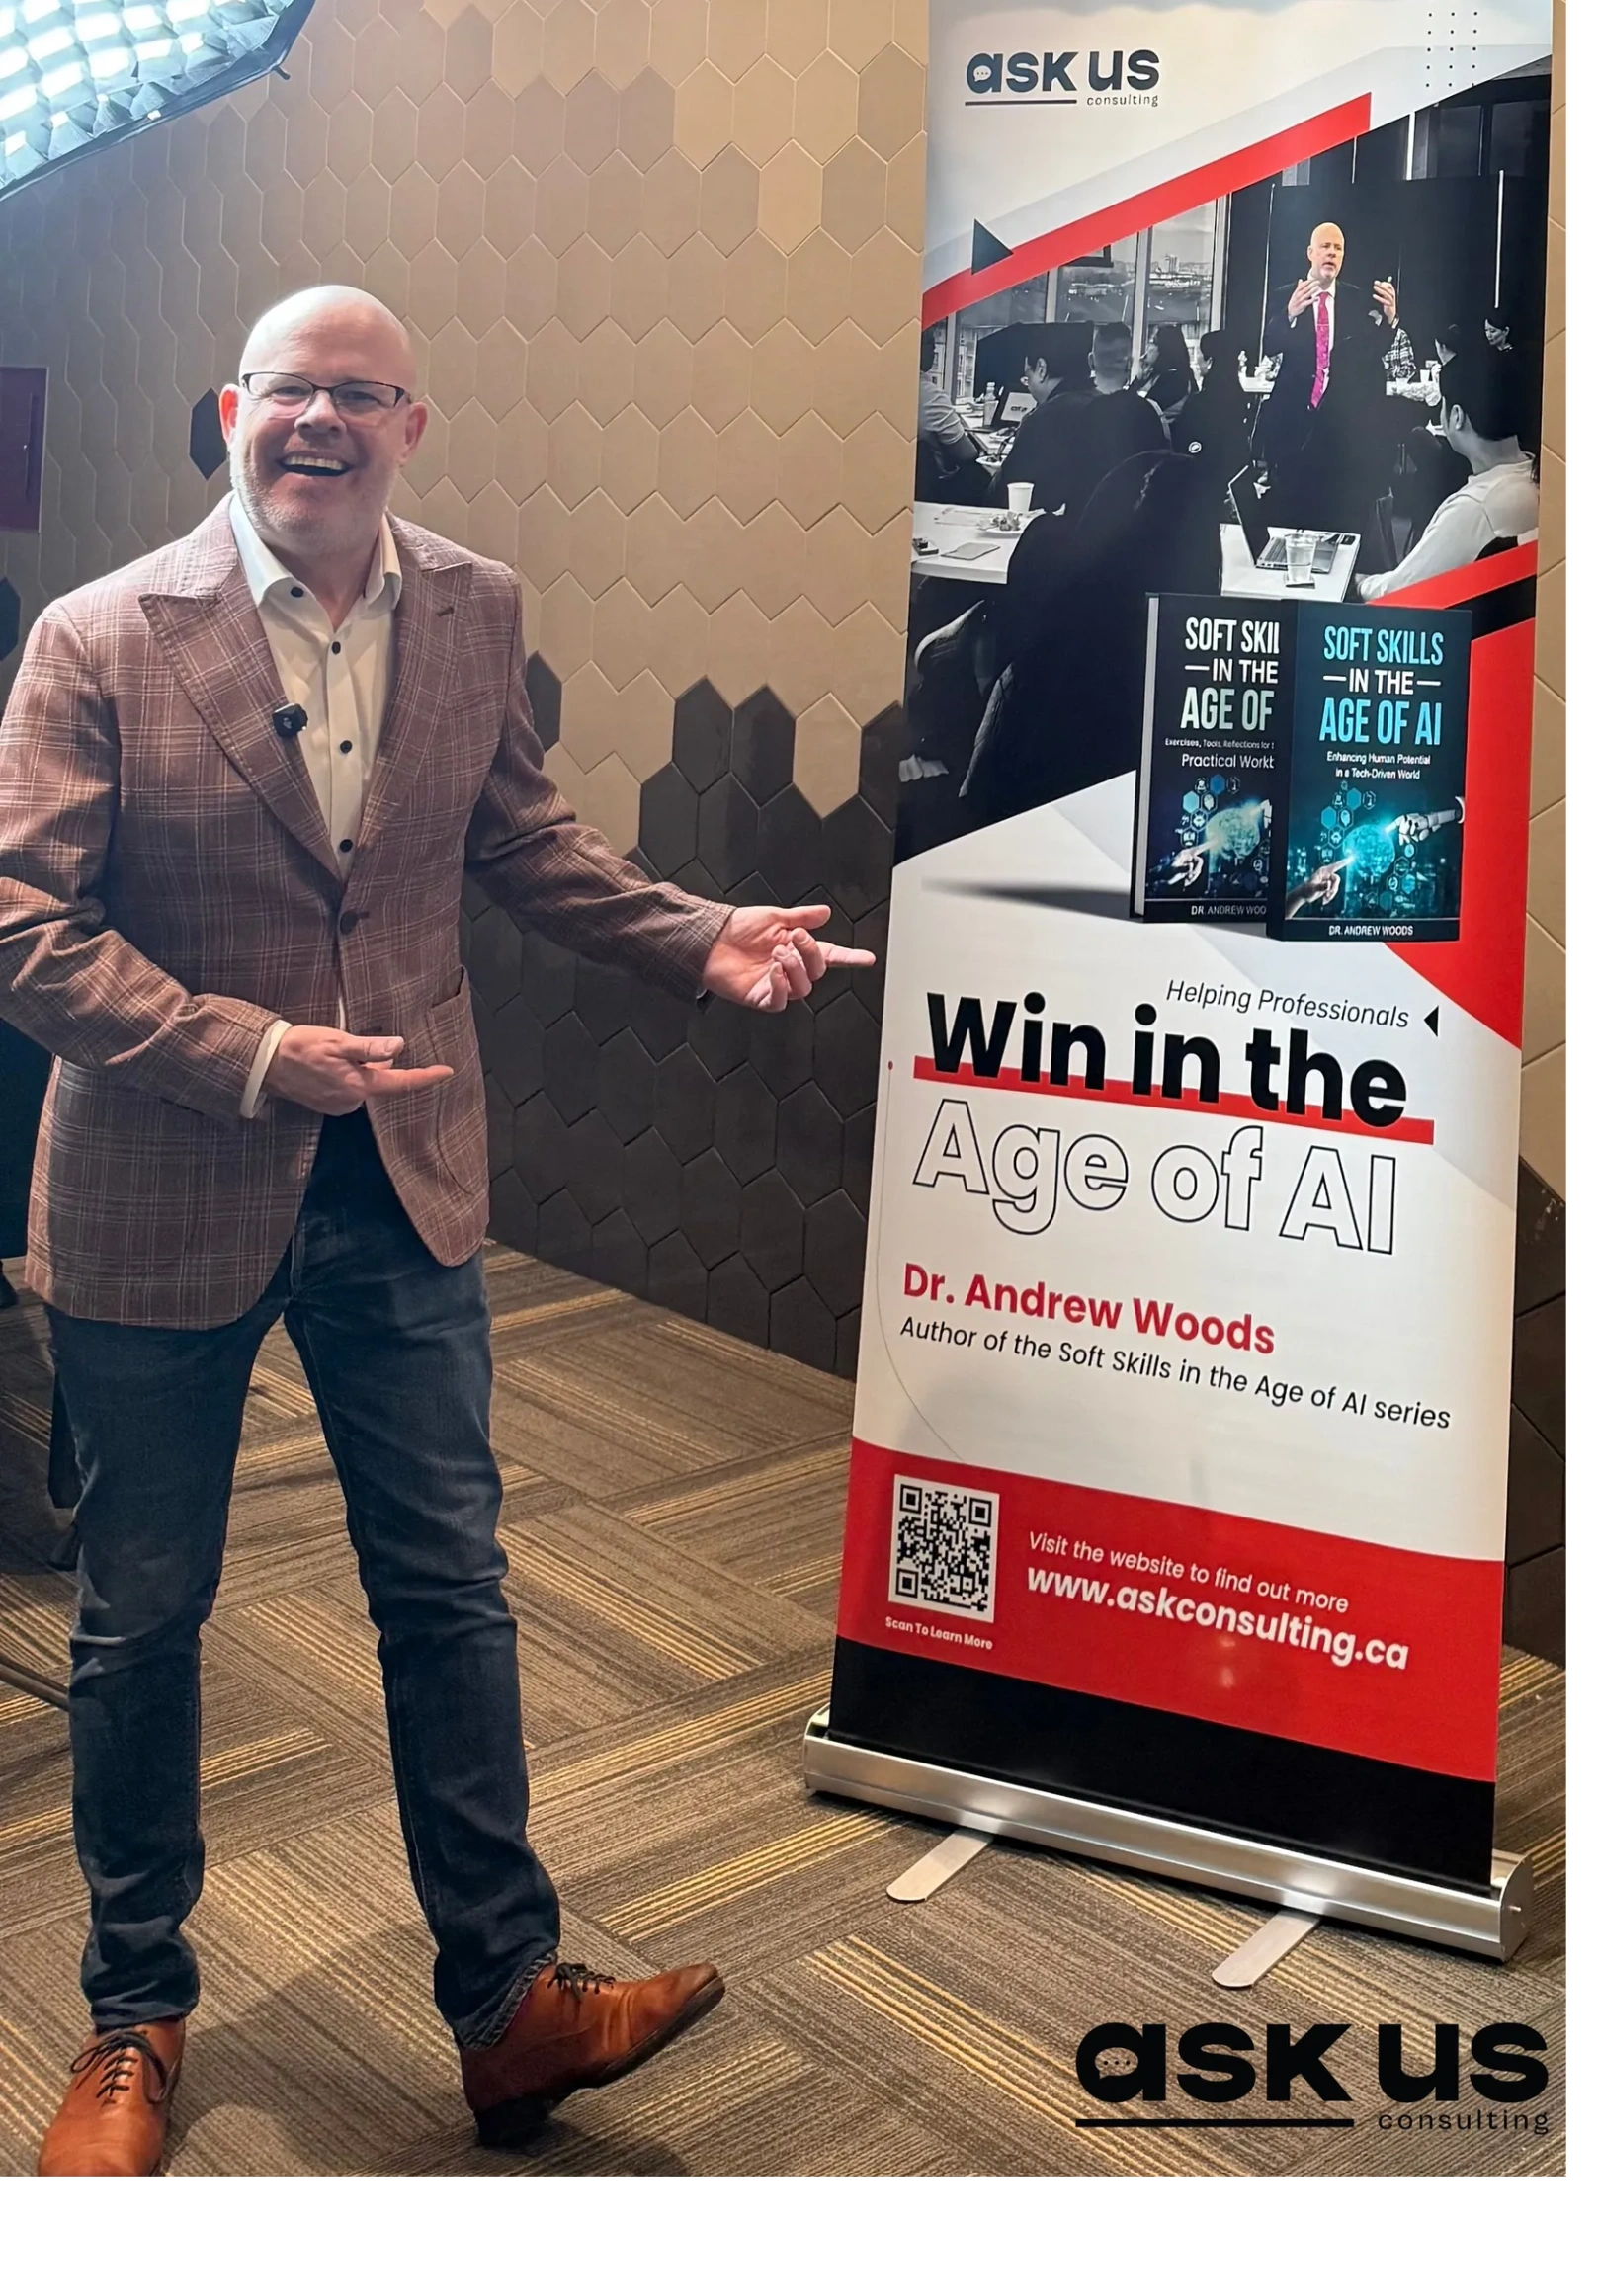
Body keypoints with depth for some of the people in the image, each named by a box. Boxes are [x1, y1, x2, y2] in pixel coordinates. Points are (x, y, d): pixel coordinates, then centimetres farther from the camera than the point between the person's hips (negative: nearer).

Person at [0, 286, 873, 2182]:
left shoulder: (475, 613, 2)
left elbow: (519, 836, 15)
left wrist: (701, 941, 1)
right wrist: (256, 1058, -25)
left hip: (402, 1186, 3)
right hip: (163, 1195, -2)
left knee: (451, 1593, 9)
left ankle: (507, 2004, 25)